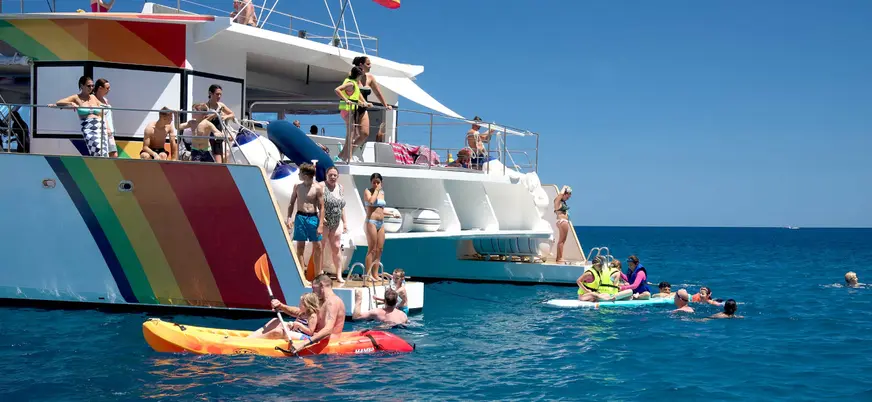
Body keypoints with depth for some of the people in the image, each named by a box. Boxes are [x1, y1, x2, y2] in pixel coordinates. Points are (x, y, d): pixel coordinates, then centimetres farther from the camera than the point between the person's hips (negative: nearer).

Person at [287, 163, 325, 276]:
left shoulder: (318, 188, -5)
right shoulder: (297, 186, 4)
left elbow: (321, 207, -4)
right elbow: (292, 203, 11)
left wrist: (320, 224, -9)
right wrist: (289, 218, 0)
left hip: (313, 217, -1)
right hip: (300, 217, 1)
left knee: (317, 246, 2)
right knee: (300, 246, 2)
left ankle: (319, 274, 13)